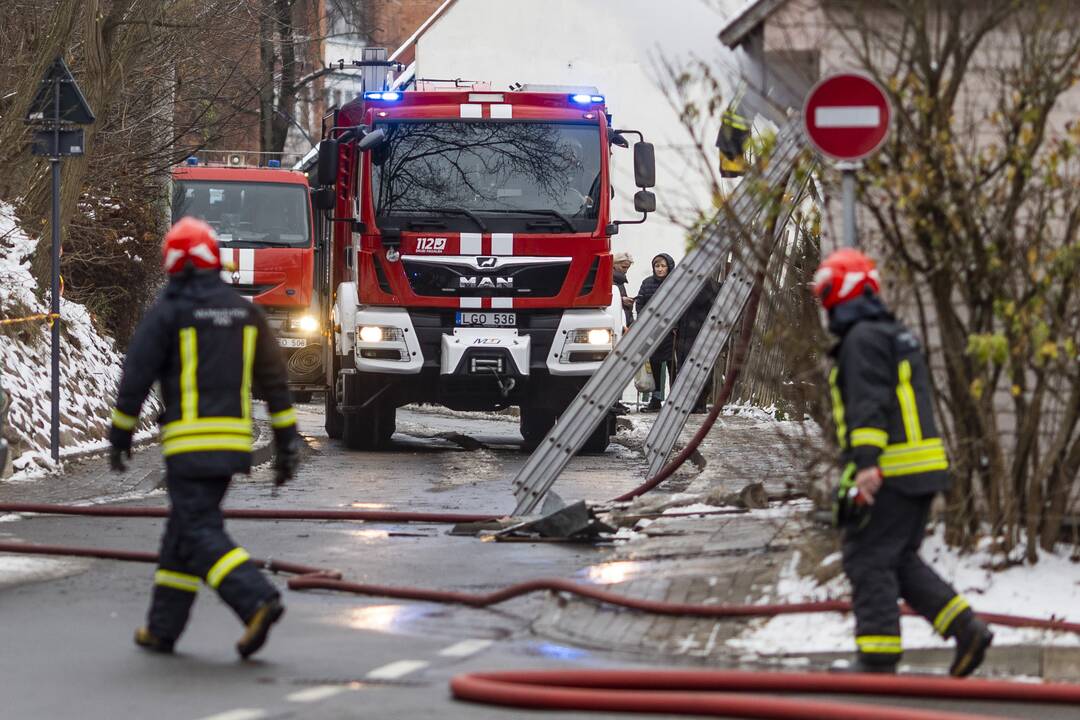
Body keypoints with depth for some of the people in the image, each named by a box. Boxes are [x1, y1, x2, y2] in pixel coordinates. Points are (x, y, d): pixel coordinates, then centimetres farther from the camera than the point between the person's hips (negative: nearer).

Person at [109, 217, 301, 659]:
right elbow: (274, 380, 8)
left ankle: (258, 602, -27)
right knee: (184, 528, 16)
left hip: (189, 444, -6)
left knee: (202, 536, -7)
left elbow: (135, 378, -6)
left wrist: (119, 437, 4)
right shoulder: (244, 312, 9)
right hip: (233, 440, 6)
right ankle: (162, 629, 20)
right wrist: (287, 443, 11)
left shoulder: (167, 312, -7)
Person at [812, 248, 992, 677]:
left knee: (869, 562, -5)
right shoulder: (896, 336, 22)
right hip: (921, 471, 10)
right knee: (900, 561, 15)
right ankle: (966, 629, 4)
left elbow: (869, 404, -21)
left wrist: (866, 463, -28)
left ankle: (878, 661, -6)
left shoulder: (863, 338, -10)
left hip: (888, 474, -10)